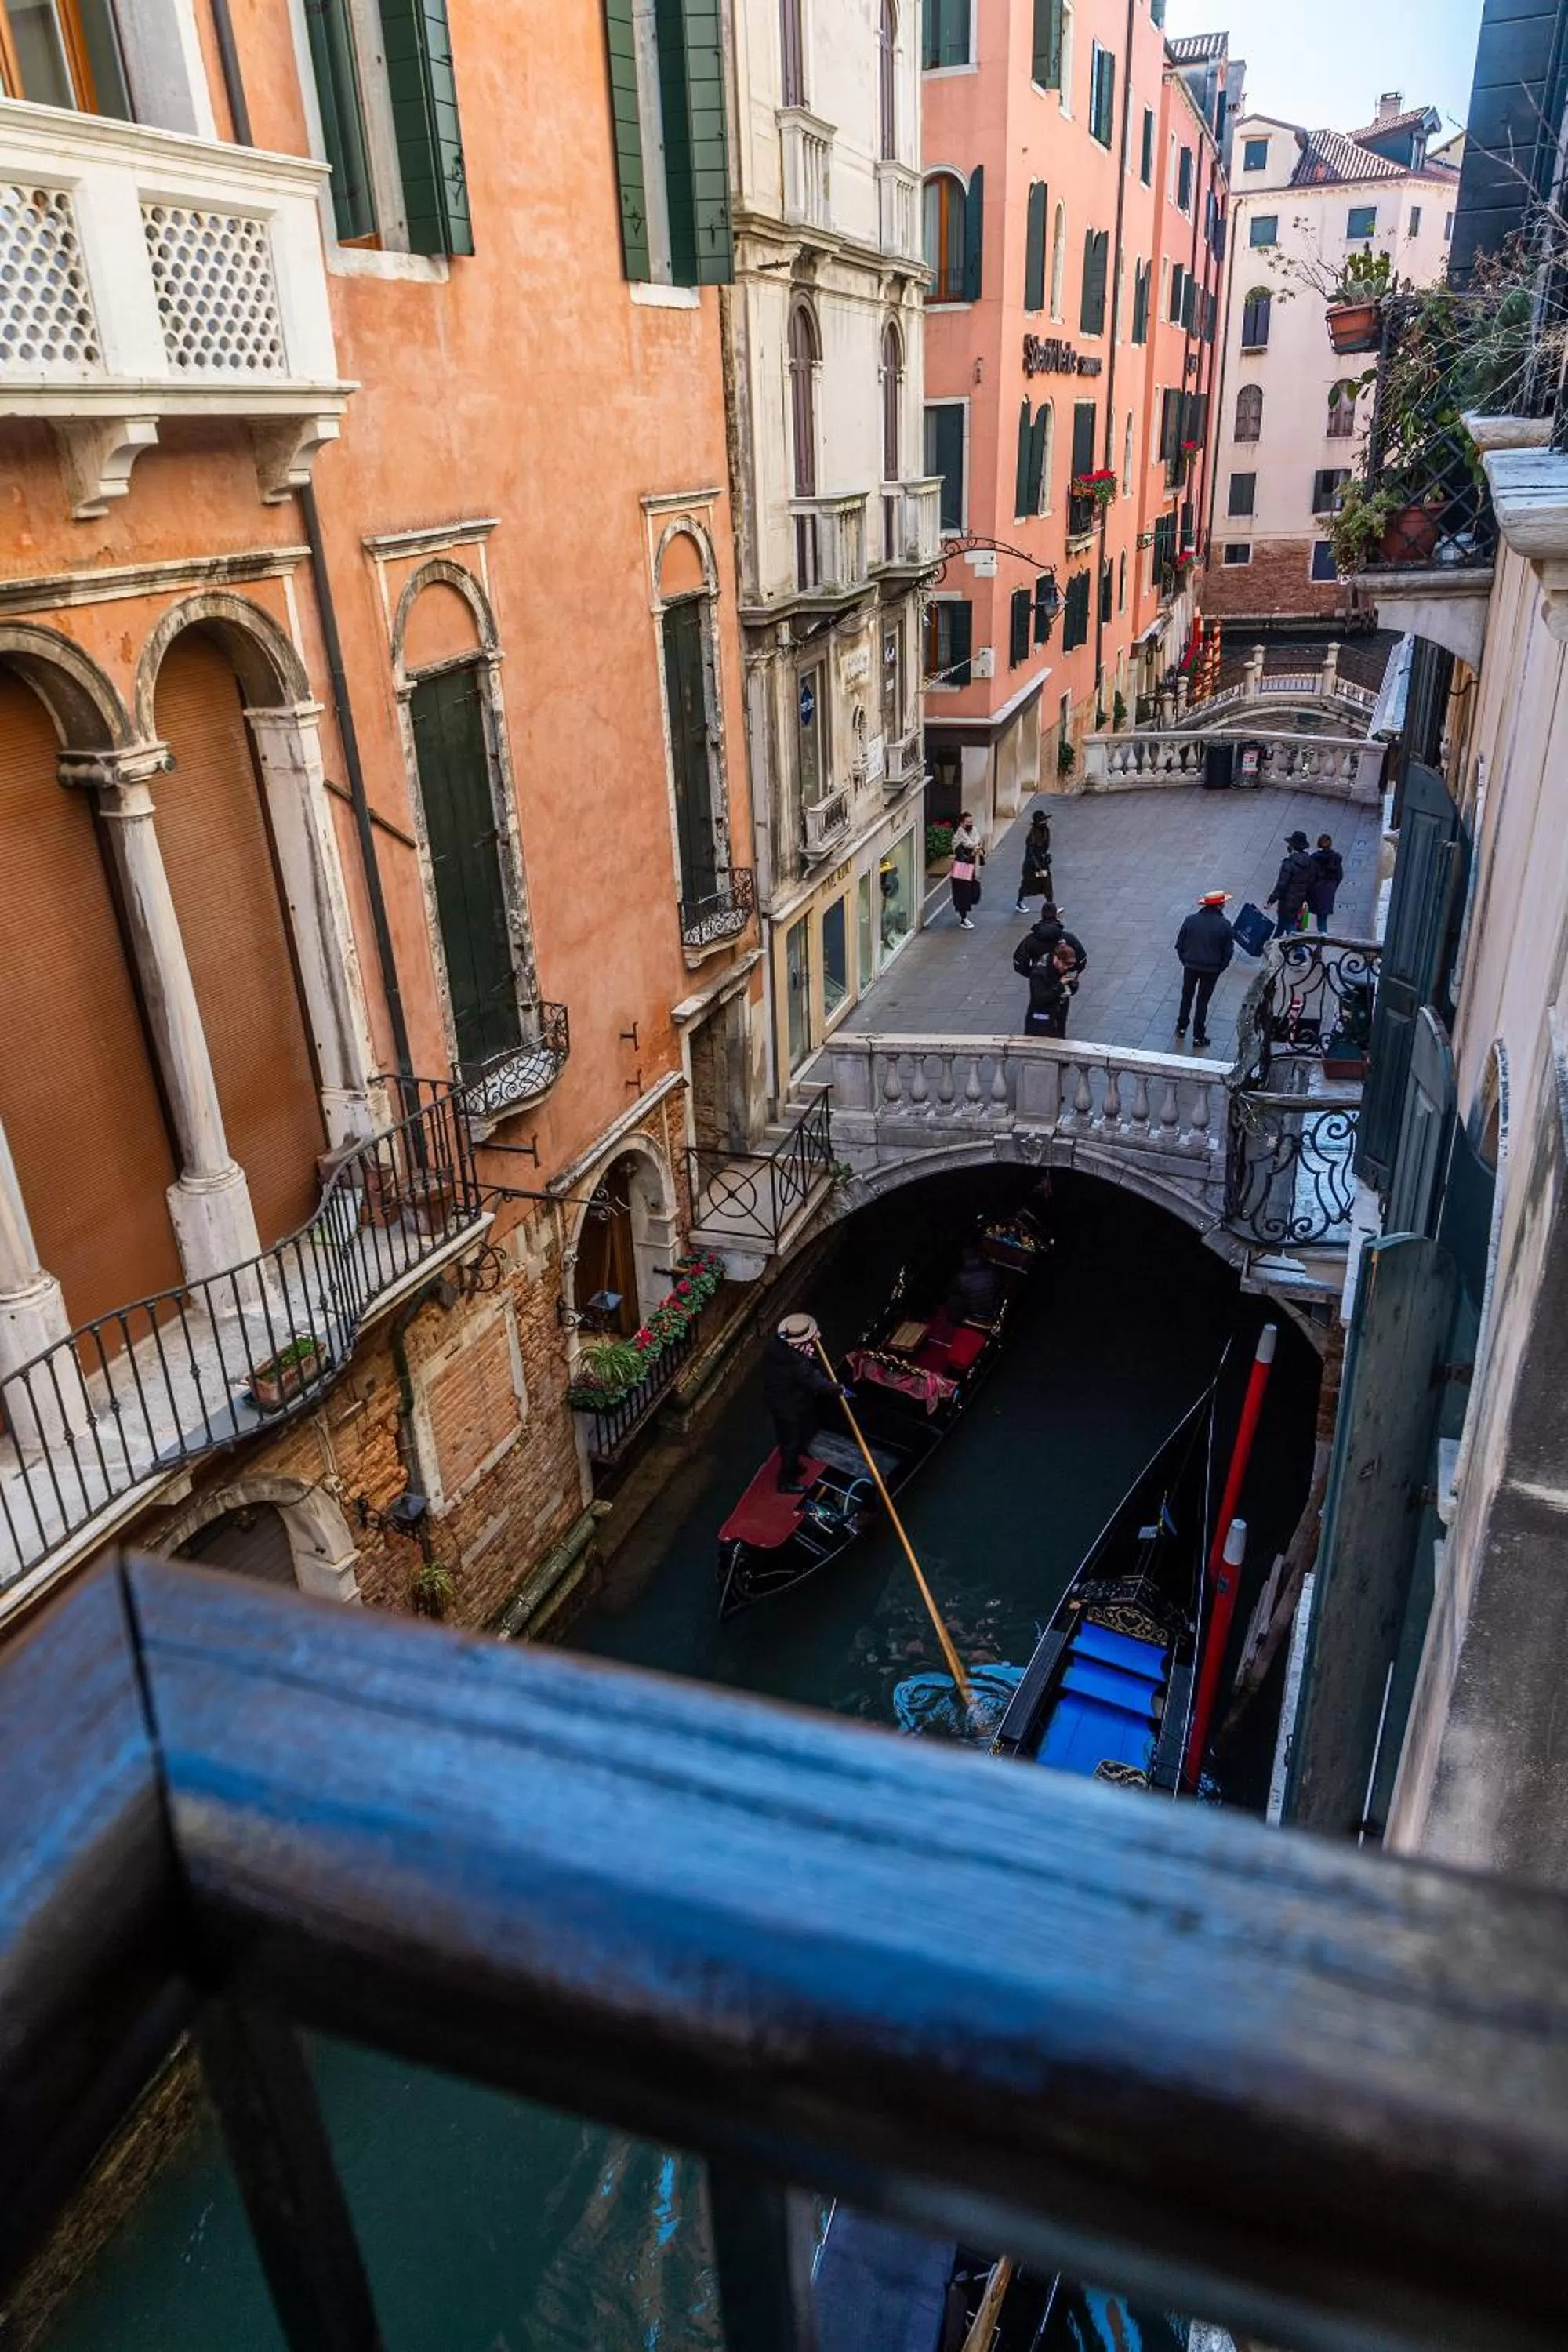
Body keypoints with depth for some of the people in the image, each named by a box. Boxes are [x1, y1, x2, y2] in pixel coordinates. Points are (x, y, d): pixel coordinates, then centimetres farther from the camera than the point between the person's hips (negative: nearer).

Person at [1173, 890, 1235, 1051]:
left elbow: (1179, 945, -3)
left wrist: (1185, 961, 11)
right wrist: (1220, 968, 6)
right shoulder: (1224, 925, -14)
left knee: (1187, 997, 22)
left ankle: (1182, 1027, 33)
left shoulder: (1191, 920, -9)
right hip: (1211, 970, -2)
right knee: (1202, 1001, 9)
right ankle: (1198, 1037, 15)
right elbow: (1228, 952, -9)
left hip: (1190, 966, 2)